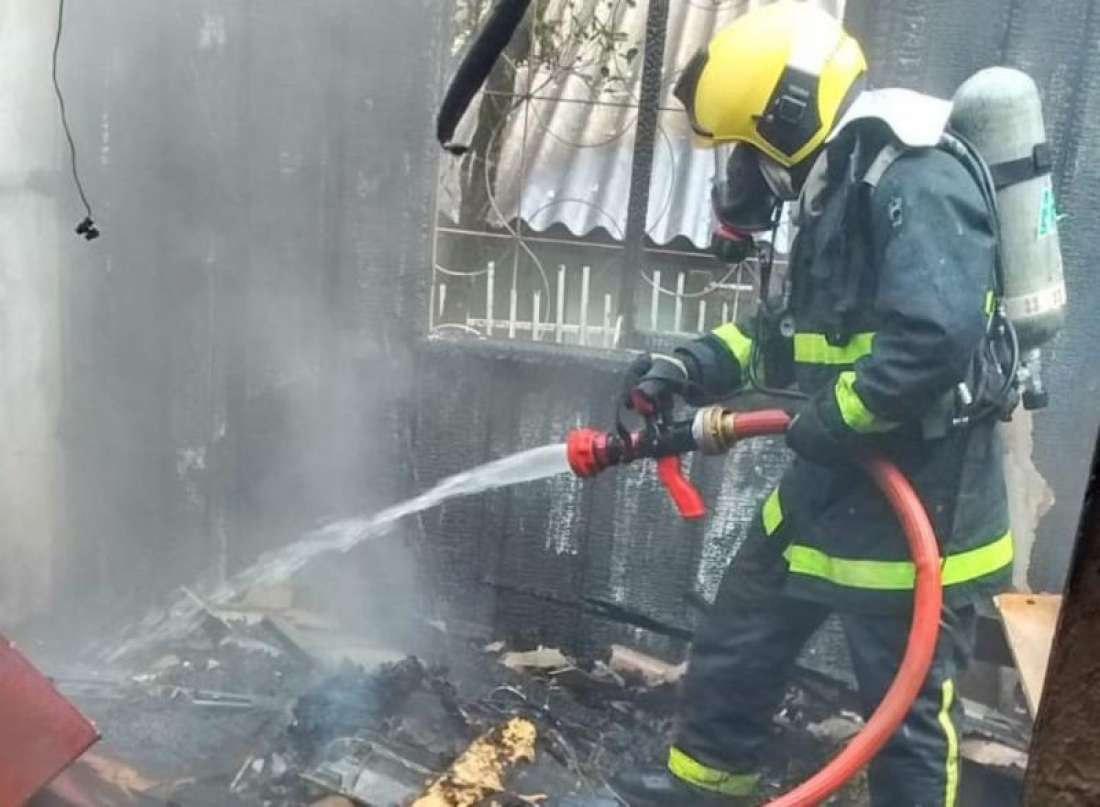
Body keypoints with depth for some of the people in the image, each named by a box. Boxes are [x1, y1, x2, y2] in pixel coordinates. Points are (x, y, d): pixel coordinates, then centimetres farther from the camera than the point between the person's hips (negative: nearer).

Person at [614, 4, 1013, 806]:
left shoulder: (917, 182, -21)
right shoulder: (840, 189, 11)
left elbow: (936, 333, -34)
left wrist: (830, 423, -23)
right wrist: (696, 366, 9)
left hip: (917, 496, -10)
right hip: (837, 480, 10)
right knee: (739, 638, 21)